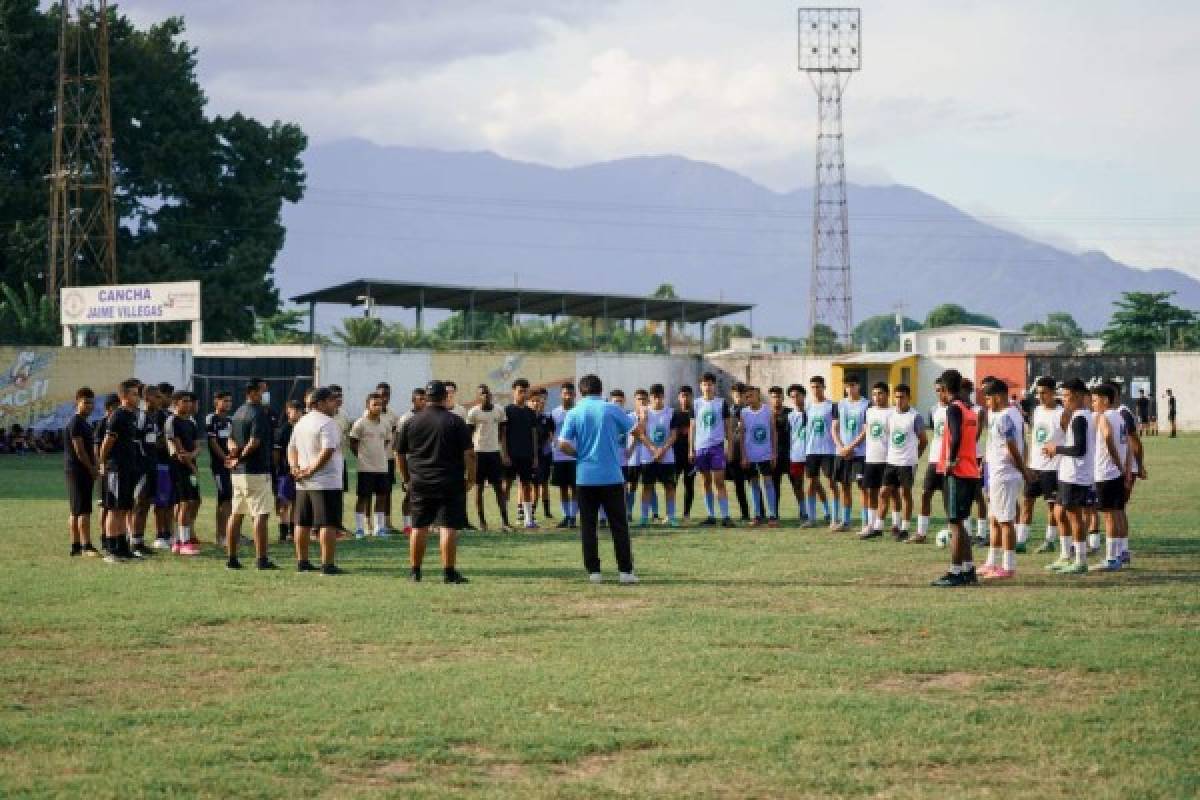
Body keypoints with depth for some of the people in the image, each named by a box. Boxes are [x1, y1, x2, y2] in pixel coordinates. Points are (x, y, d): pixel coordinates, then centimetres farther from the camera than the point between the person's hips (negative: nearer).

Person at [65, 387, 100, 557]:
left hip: (84, 472, 10)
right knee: (84, 510, -13)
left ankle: (75, 546, 14)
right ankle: (86, 546, -17)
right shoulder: (75, 422, -11)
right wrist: (92, 469, -10)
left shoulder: (84, 423, 19)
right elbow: (79, 450, -16)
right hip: (78, 471, -10)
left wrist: (94, 469, 11)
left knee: (76, 511, 11)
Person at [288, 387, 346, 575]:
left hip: (304, 483, 9)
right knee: (328, 524, -8)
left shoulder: (301, 422, 15)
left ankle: (302, 561, 18)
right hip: (326, 482, -9)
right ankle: (328, 564, -12)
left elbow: (292, 448, 17)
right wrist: (311, 470, -17)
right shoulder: (327, 423, -13)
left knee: (303, 523, 14)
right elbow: (328, 450, -23)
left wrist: (295, 467, 4)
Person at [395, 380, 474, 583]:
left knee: (418, 527, 11)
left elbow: (399, 454, 11)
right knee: (448, 527, -3)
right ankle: (449, 571, -6)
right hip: (450, 484, -3)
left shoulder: (411, 422, 5)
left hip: (420, 483, 3)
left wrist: (407, 478, 21)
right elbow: (468, 454, -7)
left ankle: (414, 570, 16)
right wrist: (471, 478, 3)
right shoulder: (456, 422, -4)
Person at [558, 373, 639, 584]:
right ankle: (625, 571, 0)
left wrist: (580, 453, 12)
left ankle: (594, 571, 4)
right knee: (619, 525, 4)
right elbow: (636, 432, 0)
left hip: (585, 477, 1)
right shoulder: (612, 409, -2)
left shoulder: (574, 413, 1)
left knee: (588, 525, 7)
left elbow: (563, 444, -6)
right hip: (612, 477, -1)